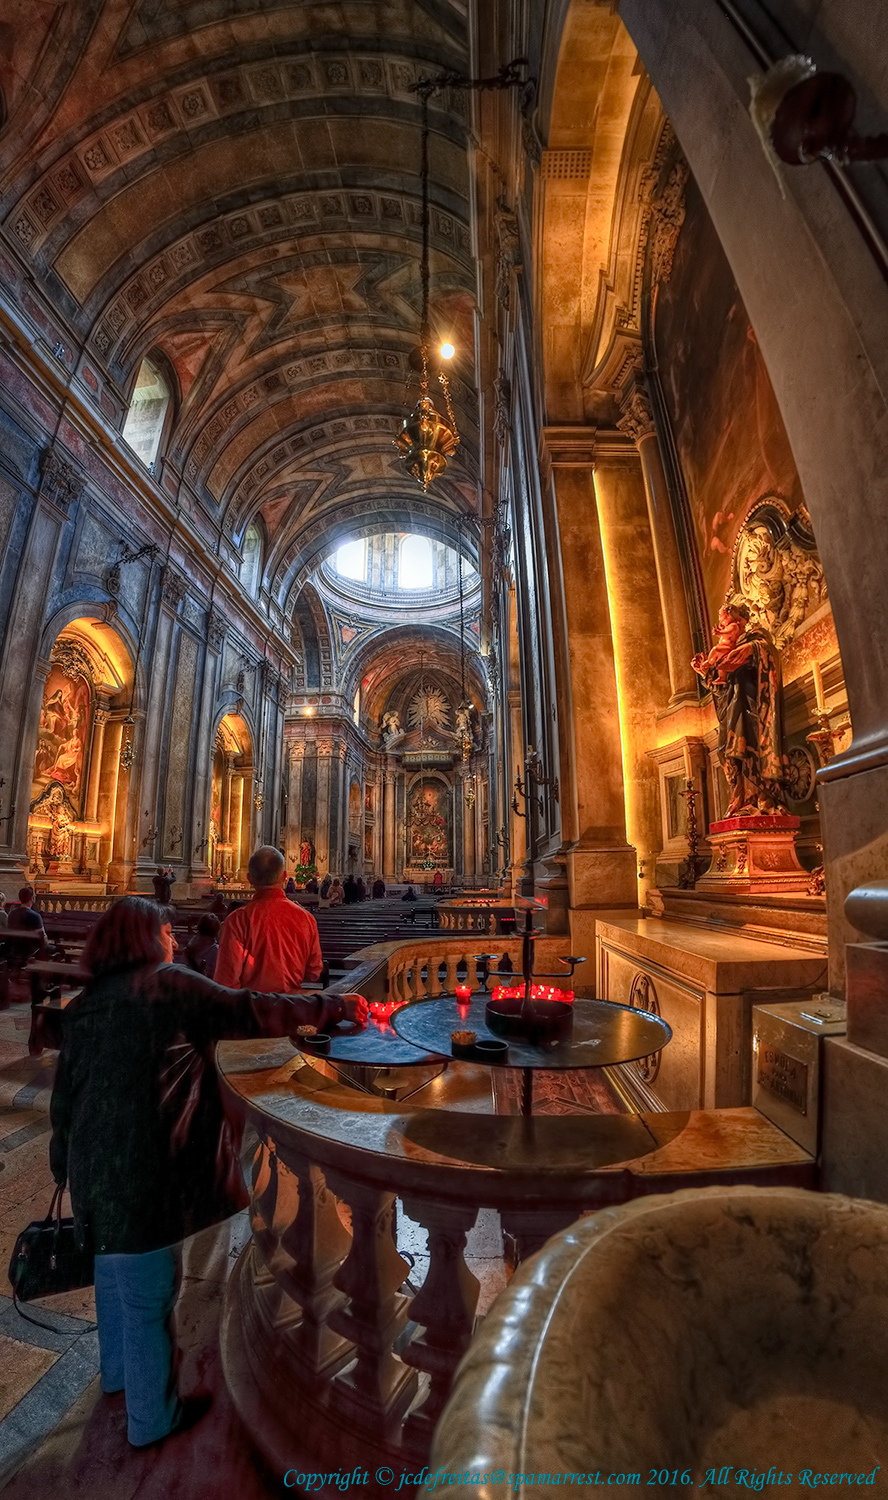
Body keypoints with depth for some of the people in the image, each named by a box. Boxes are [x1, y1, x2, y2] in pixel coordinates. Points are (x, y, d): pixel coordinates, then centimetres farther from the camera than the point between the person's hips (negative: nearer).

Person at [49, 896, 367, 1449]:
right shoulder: (168, 985, -19)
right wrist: (336, 1006, -18)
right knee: (148, 1296, 12)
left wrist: (66, 1164, 27)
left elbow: (64, 1096, 12)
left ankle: (118, 1371, 53)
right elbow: (251, 1012, -24)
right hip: (141, 1174, -8)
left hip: (94, 1168, 9)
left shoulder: (86, 1003, 5)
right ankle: (152, 1418, 33)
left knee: (115, 1273, 30)